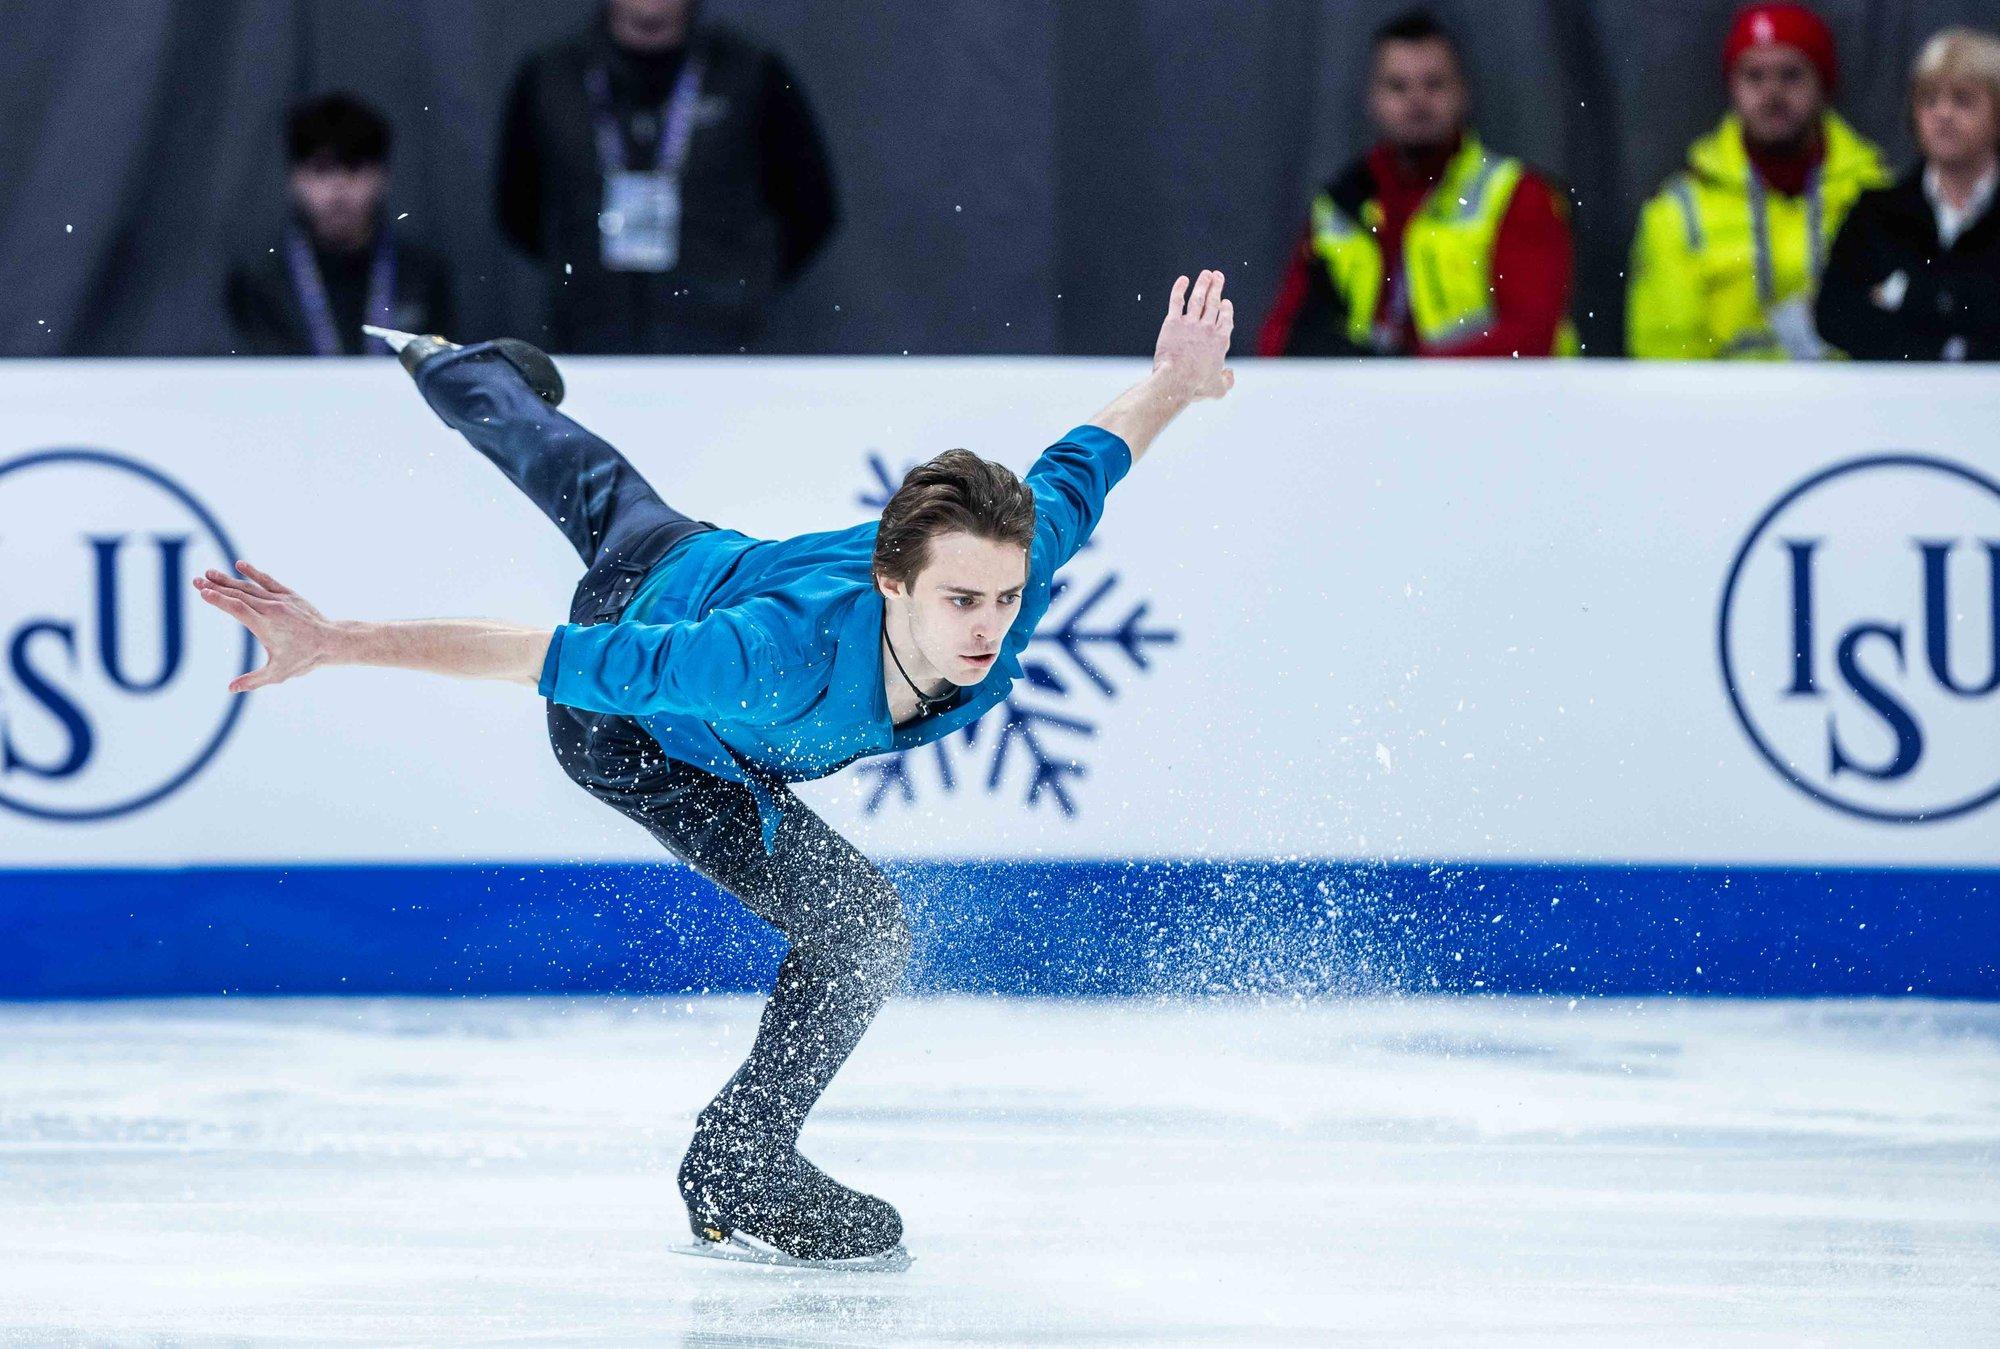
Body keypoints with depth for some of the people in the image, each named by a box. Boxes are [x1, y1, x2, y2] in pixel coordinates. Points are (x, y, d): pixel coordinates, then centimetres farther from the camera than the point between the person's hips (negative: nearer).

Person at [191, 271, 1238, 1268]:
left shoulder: (1013, 567, -39)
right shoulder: (782, 655, -51)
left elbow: (1078, 465, -15)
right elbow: (542, 655, -46)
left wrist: (1175, 383, 3)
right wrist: (334, 644, -45)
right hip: (632, 736, -6)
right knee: (856, 927, -16)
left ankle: (461, 371, 74)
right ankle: (735, 1179, 7)